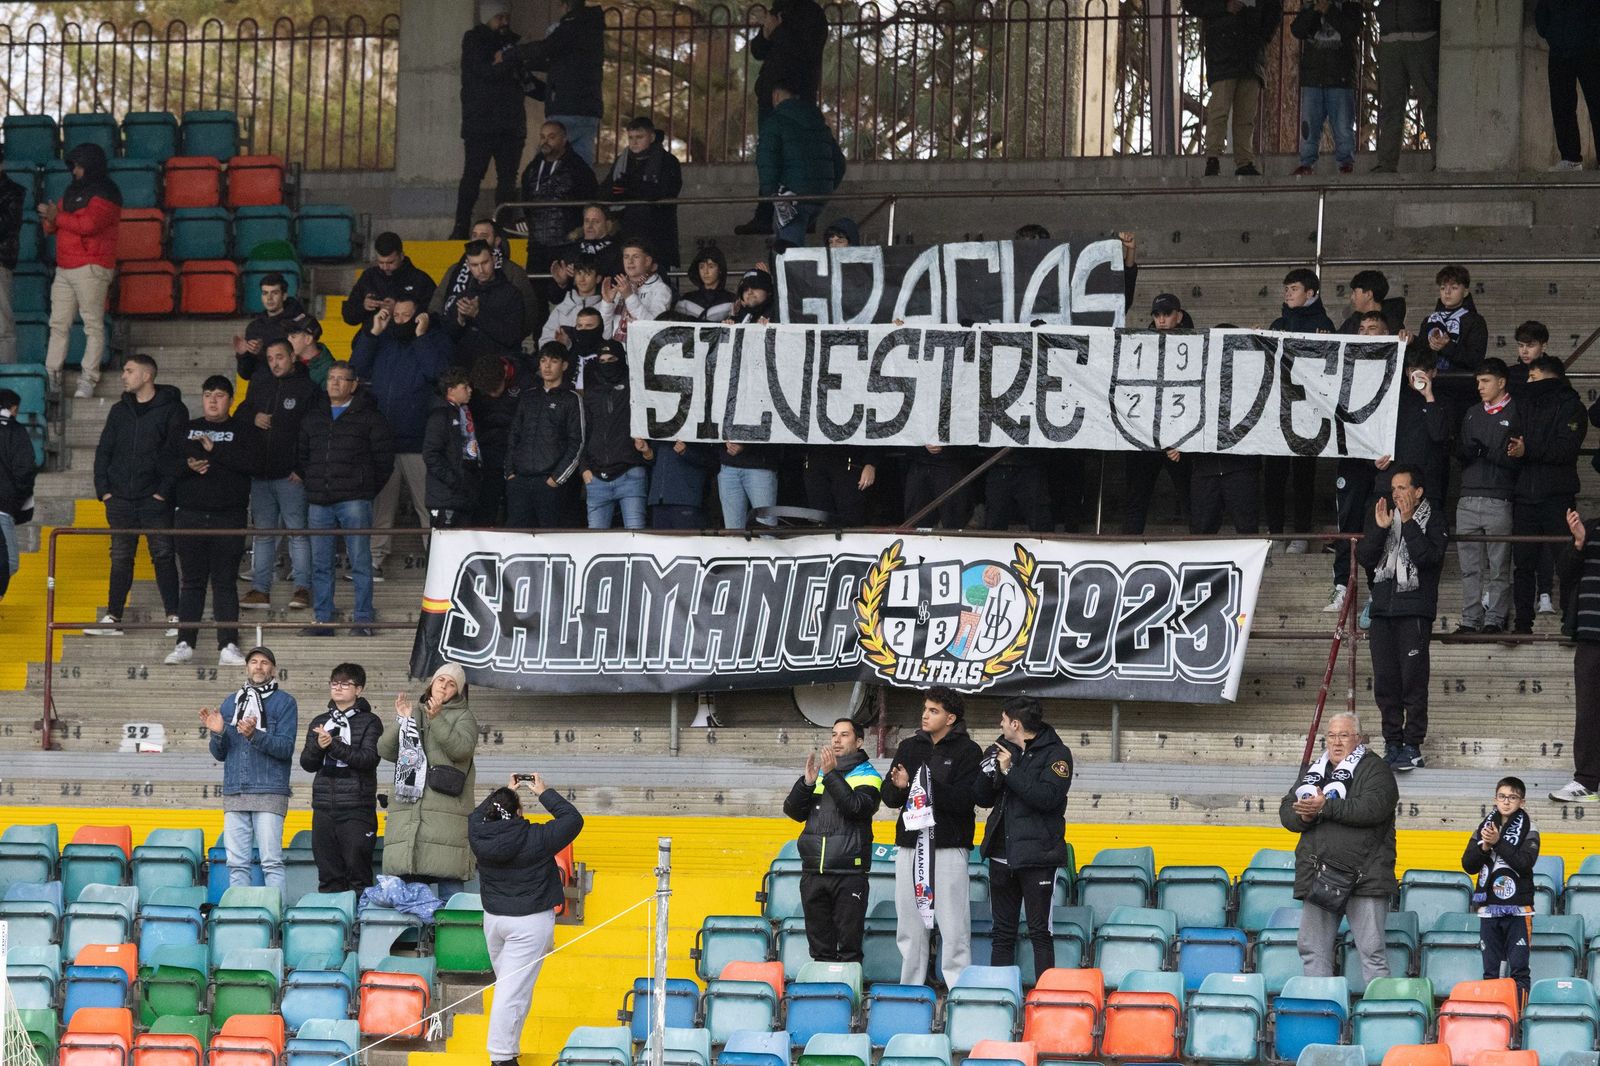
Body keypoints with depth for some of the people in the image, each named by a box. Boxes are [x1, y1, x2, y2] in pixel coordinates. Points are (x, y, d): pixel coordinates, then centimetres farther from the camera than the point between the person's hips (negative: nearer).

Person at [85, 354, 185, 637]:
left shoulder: (172, 410, -3)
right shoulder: (120, 410, 13)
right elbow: (103, 451, 15)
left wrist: (164, 490, -13)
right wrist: (103, 488, 3)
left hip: (155, 499, -5)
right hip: (120, 498, 5)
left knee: (163, 556, -4)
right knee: (120, 558, 5)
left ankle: (174, 617, -2)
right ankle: (112, 617, 7)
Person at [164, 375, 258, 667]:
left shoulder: (244, 430, 7)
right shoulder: (183, 431, 15)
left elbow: (252, 462, -10)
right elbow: (166, 465, 7)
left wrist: (214, 450, -13)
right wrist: (188, 466, -13)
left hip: (229, 516, -2)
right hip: (190, 515, 2)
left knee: (225, 582, -3)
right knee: (191, 582, 3)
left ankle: (228, 646, -4)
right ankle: (185, 644, 5)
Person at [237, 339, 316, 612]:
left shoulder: (307, 388, -4)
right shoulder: (260, 384, 14)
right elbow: (242, 411, 25)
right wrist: (253, 417, 1)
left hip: (291, 476, -6)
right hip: (260, 472, 6)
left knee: (298, 530, -4)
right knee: (262, 531, 8)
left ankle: (302, 587, -1)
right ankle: (260, 589, 11)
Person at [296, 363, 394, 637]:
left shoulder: (368, 417, 2)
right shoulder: (313, 418, 16)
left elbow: (384, 458, 1)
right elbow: (301, 455, 22)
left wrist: (368, 488, 0)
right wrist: (311, 483, 13)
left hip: (354, 500, -5)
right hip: (319, 501, 5)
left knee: (360, 561, -4)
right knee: (320, 563, 5)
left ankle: (363, 620, -1)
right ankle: (322, 620, 10)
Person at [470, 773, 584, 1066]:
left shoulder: (479, 836, -8)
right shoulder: (536, 839, -18)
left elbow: (477, 815, 16)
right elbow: (573, 819, -5)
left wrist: (504, 793, 18)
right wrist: (544, 793, 3)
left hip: (493, 918, 5)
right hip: (530, 922, -5)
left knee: (506, 982, 19)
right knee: (514, 989, -4)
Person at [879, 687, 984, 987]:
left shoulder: (967, 751, -1)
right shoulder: (909, 747, 15)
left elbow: (965, 800, -12)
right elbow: (888, 796, 13)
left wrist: (930, 787, -23)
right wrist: (898, 786, -10)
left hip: (949, 848, -5)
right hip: (911, 844, 5)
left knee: (953, 928, -7)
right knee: (910, 927, 7)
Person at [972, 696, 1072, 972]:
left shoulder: (1056, 754, -6)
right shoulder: (1002, 750, 13)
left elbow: (1048, 797, -20)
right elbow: (983, 799, 13)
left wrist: (1010, 771, -17)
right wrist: (988, 773, -6)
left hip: (1036, 856, -6)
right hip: (1002, 853, 6)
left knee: (1039, 931, -4)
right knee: (1003, 931, 10)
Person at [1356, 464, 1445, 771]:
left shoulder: (1433, 521, 1)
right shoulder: (1381, 516, 14)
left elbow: (1429, 557, -15)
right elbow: (1364, 558, 7)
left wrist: (1408, 522, -14)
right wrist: (1379, 529, -5)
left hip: (1415, 610, -5)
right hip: (1383, 608, 5)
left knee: (1413, 679, -8)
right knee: (1384, 681, 4)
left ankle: (1413, 745, -3)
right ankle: (1392, 743, 12)